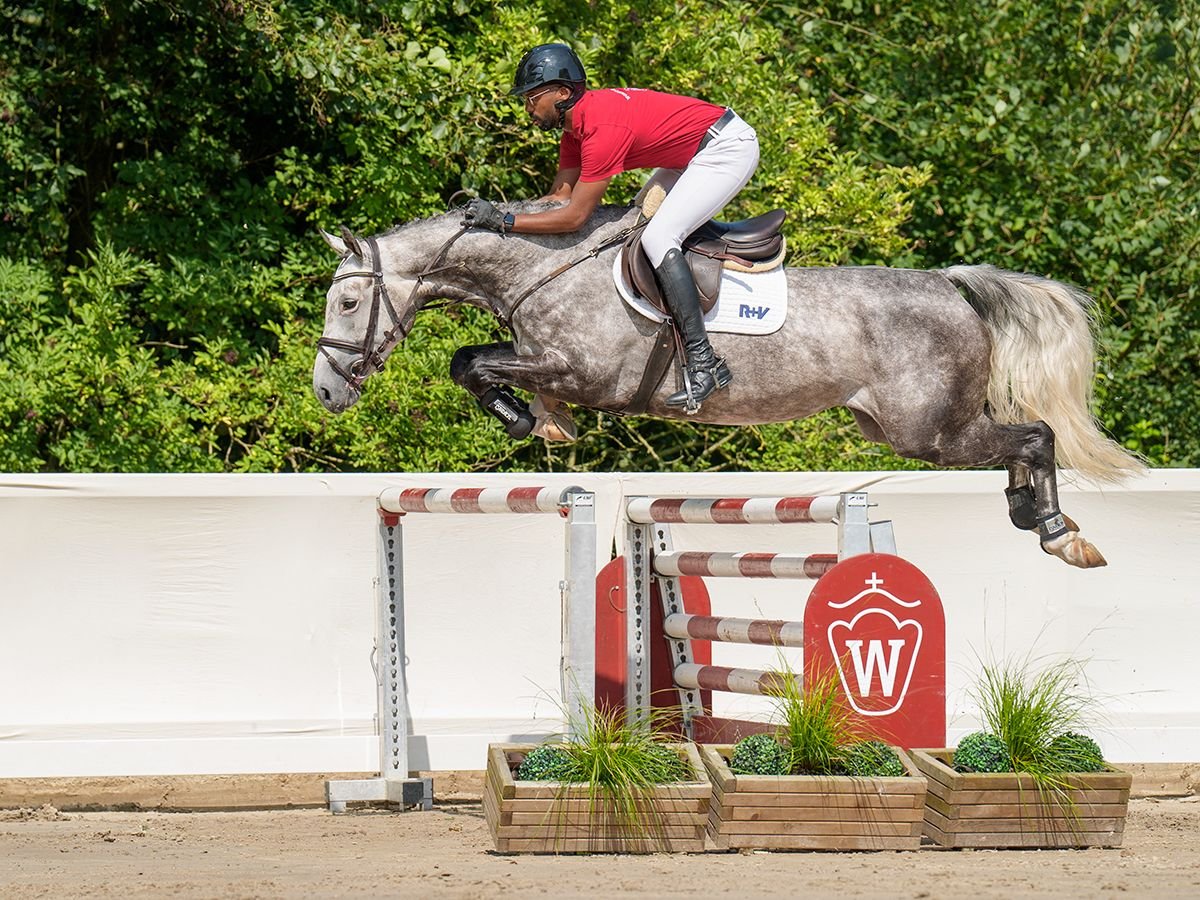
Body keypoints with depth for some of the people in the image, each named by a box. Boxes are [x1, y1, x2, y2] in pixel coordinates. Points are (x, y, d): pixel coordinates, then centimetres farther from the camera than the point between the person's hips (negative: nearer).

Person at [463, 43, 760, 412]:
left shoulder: (603, 129, -25)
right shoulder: (576, 124, 7)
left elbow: (574, 217, -25)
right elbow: (559, 197, 7)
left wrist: (503, 221, -22)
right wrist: (492, 213, -2)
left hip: (730, 149, -11)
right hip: (699, 150, 11)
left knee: (658, 237, -20)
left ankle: (704, 363, -24)